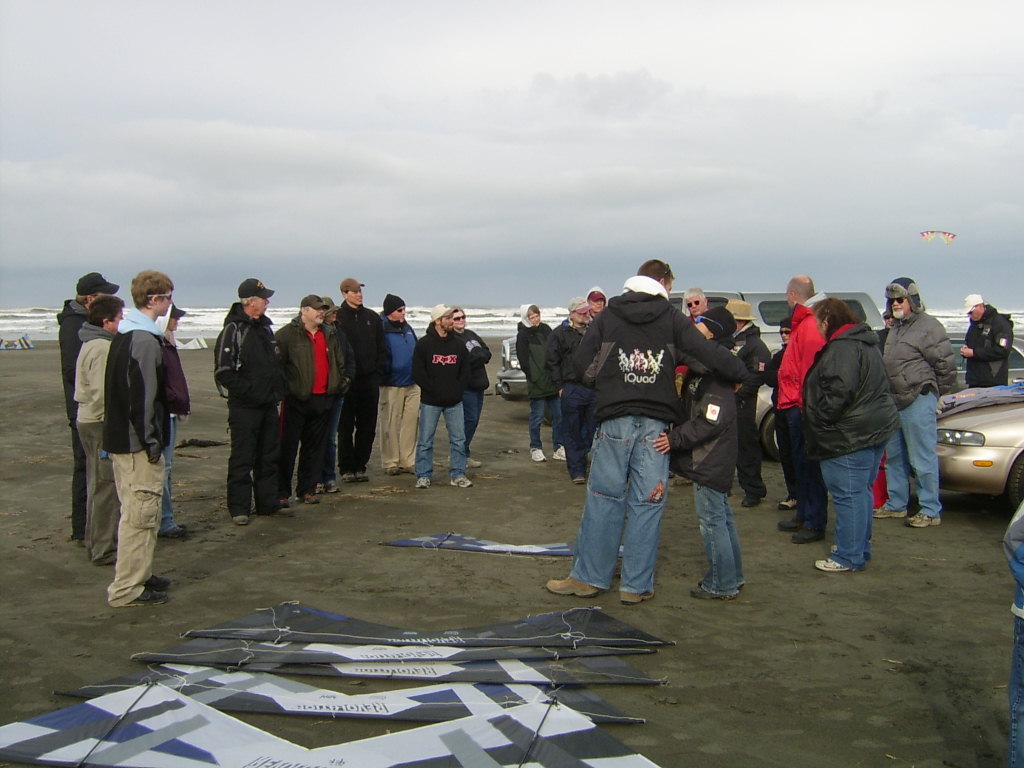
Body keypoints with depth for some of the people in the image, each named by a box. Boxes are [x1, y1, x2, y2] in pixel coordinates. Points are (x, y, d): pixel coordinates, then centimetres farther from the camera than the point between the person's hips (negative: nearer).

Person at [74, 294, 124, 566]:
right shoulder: (103, 348, -17)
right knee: (107, 487, -5)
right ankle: (105, 550, 0)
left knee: (98, 486, 18)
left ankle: (97, 543, 28)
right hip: (102, 423, -11)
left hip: (89, 420, 11)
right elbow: (103, 393, -23)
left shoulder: (93, 344, 16)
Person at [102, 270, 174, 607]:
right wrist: (151, 441, -18)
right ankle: (127, 589, 1)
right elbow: (143, 397, -23)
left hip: (119, 438, 10)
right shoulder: (145, 341, -18)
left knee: (135, 510, 18)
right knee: (140, 513, -4)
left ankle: (138, 574, 28)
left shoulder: (122, 335, 14)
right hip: (137, 443, -10)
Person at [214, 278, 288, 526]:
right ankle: (239, 508, 6)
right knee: (242, 459, -1)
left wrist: (277, 389, 9)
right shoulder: (233, 329, -11)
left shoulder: (265, 327, 14)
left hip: (268, 404, 8)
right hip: (244, 407, -8)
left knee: (269, 456, 13)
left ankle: (268, 503, 22)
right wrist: (248, 392, -19)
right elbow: (224, 372, -16)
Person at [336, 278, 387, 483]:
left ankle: (360, 466, 16)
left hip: (370, 380, 4)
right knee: (345, 427, 2)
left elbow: (381, 348, 12)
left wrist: (378, 371, 2)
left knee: (368, 427, 7)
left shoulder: (372, 317, 11)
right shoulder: (337, 317, -3)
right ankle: (346, 468, 9)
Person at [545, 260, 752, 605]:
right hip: (656, 422, -1)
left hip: (615, 419, 1)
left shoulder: (608, 315, 6)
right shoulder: (671, 318, 2)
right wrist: (740, 373, 5)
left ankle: (587, 576, 11)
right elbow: (708, 352, -8)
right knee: (647, 503, 3)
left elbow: (582, 363, 3)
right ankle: (636, 585, 8)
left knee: (603, 497, 6)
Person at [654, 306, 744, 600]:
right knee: (722, 517, 17)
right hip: (713, 459, 11)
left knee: (712, 520, -3)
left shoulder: (715, 375, -20)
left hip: (709, 462, -11)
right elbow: (692, 411, 19)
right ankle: (731, 577, 29)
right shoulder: (701, 368, 12)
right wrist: (676, 436, 8)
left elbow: (711, 421, -25)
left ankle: (721, 585, 6)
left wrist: (675, 438, -23)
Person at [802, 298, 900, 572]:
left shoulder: (842, 348, -17)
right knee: (861, 491, 19)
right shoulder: (863, 343, 17)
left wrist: (820, 418, -16)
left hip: (850, 436, -11)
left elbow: (839, 390, -28)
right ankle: (860, 548, 30)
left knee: (847, 495, -5)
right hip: (875, 429, 11)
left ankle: (849, 557, 1)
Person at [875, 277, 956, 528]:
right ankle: (896, 504, 26)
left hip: (918, 402, -9)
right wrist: (888, 395, 18)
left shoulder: (928, 326, -11)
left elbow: (946, 365, -12)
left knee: (922, 458, -5)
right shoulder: (895, 328, 17)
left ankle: (931, 511, 2)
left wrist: (933, 394, -3)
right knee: (895, 457, 15)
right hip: (894, 401, 10)